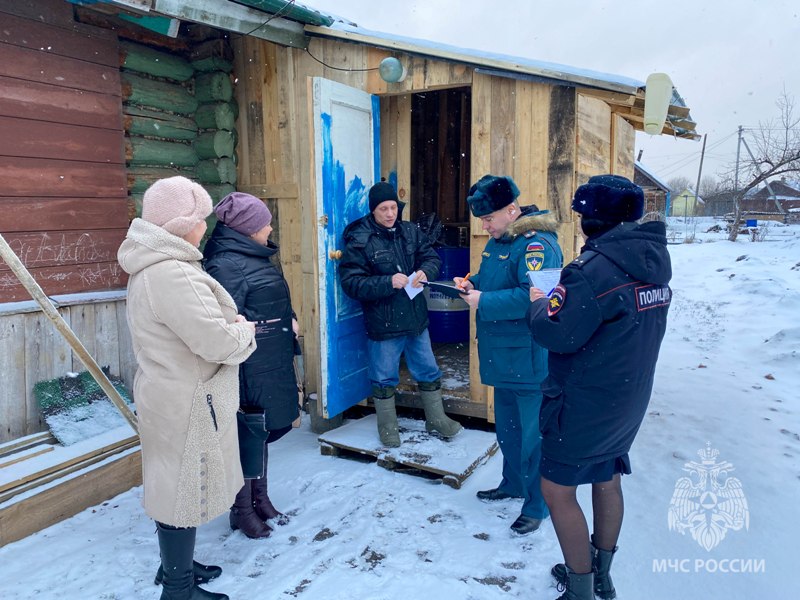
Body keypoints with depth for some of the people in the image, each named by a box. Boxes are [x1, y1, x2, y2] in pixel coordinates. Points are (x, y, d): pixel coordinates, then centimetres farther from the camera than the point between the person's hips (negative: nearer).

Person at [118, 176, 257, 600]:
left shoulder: (153, 267, 8)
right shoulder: (172, 274, -26)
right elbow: (218, 342, -28)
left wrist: (231, 323, 2)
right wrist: (244, 330, -8)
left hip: (170, 396, 10)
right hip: (187, 404, -10)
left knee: (174, 484, 22)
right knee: (185, 489, 5)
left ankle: (175, 565, 41)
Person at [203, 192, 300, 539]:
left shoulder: (256, 257, 12)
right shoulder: (226, 265, -18)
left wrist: (287, 320, 7)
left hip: (272, 363, 10)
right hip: (249, 368, -10)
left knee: (262, 432, 20)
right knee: (247, 435, 5)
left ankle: (261, 500, 36)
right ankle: (242, 510, 24)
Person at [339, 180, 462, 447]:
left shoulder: (410, 231, 2)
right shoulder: (359, 240, -13)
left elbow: (433, 258, 7)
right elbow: (351, 282, -17)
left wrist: (425, 271, -16)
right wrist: (388, 282, -26)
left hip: (416, 318, 5)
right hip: (382, 323, -4)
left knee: (428, 371, 18)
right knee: (384, 379, 11)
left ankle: (436, 418, 38)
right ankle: (387, 427, 32)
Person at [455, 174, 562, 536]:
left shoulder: (537, 244, -20)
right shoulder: (498, 240, 11)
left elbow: (533, 297, -32)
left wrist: (484, 302, -25)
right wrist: (472, 285, 2)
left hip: (529, 360, -10)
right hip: (503, 356, 10)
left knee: (532, 432, 3)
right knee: (506, 425, 22)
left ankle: (537, 506, 20)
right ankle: (514, 484, 42)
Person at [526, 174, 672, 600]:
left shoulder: (595, 267, -25)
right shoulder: (653, 258, 3)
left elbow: (556, 333, -25)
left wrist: (539, 303, -5)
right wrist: (566, 296, 6)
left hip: (585, 403, -9)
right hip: (629, 397, 9)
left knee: (558, 490, 5)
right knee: (606, 478, 21)